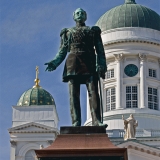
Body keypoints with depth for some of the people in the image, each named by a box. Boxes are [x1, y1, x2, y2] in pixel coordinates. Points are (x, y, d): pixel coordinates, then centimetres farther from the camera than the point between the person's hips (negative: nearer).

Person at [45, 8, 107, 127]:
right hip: (73, 64, 1)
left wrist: (101, 66, -4)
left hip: (89, 64, -1)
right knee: (74, 95, -8)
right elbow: (62, 52, 15)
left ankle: (97, 121, -23)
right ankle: (76, 123, -13)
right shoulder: (68, 32, 21)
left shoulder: (93, 31, 20)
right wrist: (54, 63, -4)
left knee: (93, 93, -14)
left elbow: (100, 51, 12)